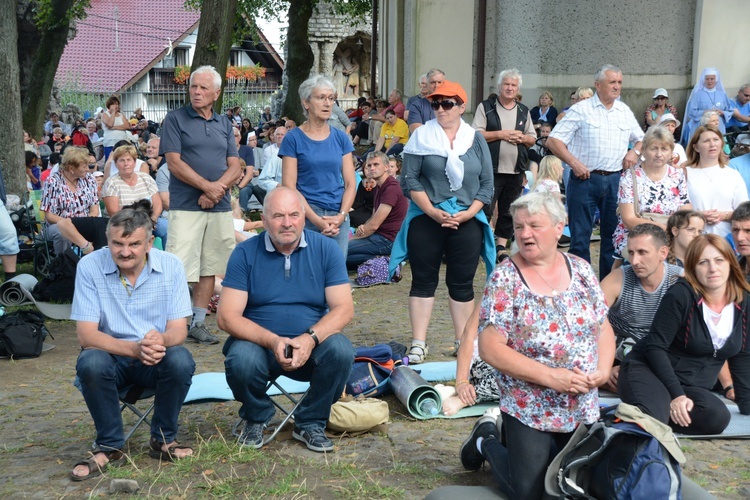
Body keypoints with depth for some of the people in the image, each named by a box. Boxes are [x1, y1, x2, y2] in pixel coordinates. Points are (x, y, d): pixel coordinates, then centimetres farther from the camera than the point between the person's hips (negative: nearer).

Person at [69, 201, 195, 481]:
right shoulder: (89, 267, -12)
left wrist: (162, 340, -36)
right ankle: (110, 445, -10)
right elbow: (86, 334, -16)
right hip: (112, 357, -1)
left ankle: (163, 440, -6)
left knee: (181, 360, -30)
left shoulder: (171, 266, -8)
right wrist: (135, 348, -33)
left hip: (156, 361, 1)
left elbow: (178, 329, -9)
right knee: (90, 363, -33)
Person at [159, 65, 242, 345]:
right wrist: (207, 186, -14)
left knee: (209, 268, 9)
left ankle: (198, 324, 18)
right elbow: (174, 163, -8)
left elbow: (235, 167, 9)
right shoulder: (175, 119, 1)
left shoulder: (224, 124, 14)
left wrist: (217, 188, -10)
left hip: (220, 207, 5)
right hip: (185, 206, -5)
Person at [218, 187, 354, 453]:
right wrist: (272, 341, -25)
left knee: (341, 350, -29)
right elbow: (227, 317, -9)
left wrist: (310, 338, -25)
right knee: (241, 360, -33)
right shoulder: (245, 253, -4)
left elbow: (343, 308, -6)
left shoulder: (325, 248, -1)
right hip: (259, 342, -1)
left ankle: (310, 423, -2)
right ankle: (256, 419, 3)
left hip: (313, 344, 1)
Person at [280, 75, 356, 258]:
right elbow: (289, 185, -6)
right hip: (305, 217, -3)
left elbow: (350, 183, 8)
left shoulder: (341, 138, 10)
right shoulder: (293, 138, -1)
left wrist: (341, 216, -8)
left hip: (339, 218, 3)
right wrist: (316, 220, -15)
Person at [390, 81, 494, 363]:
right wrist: (432, 212, -12)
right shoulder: (422, 136, 3)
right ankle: (418, 344, 6)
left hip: (467, 222, 1)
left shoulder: (476, 140, 8)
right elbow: (409, 180, -3)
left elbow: (487, 185, 6)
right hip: (426, 220, -1)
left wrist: (468, 213, -8)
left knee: (462, 283, 6)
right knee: (423, 281, 2)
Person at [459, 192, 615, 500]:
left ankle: (517, 441, 36)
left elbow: (603, 328, 7)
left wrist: (603, 369, -12)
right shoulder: (504, 278, -13)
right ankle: (487, 441, 25)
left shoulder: (581, 270, 0)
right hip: (529, 410, -5)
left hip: (583, 408, 5)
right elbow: (490, 348, -18)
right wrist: (551, 377, -23)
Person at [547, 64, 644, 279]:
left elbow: (642, 139, 24)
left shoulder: (625, 111, 12)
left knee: (613, 235, 9)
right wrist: (574, 163, -16)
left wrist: (635, 151, 2)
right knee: (580, 237, -1)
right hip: (585, 179, -4)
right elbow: (553, 140, -6)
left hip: (614, 181, 4)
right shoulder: (581, 109, -2)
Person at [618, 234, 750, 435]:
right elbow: (655, 347, -14)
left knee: (717, 418, -31)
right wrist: (677, 394, -20)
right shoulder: (681, 295, -13)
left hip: (692, 386, 5)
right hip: (650, 372, -5)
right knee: (650, 417, -40)